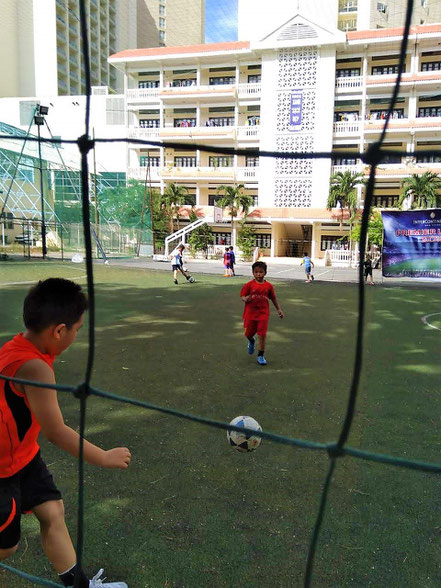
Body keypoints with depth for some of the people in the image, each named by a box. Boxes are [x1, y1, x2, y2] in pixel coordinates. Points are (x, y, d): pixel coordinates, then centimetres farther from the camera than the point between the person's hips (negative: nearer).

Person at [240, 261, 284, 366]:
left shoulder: (269, 286, 0)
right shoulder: (249, 285, -5)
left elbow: (273, 298, 12)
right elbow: (242, 296, -4)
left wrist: (279, 309, 13)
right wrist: (245, 299, -27)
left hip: (263, 313, 0)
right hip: (250, 313, 0)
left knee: (262, 334, -4)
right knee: (248, 333, 13)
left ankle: (261, 356, 9)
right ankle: (251, 341, 51)